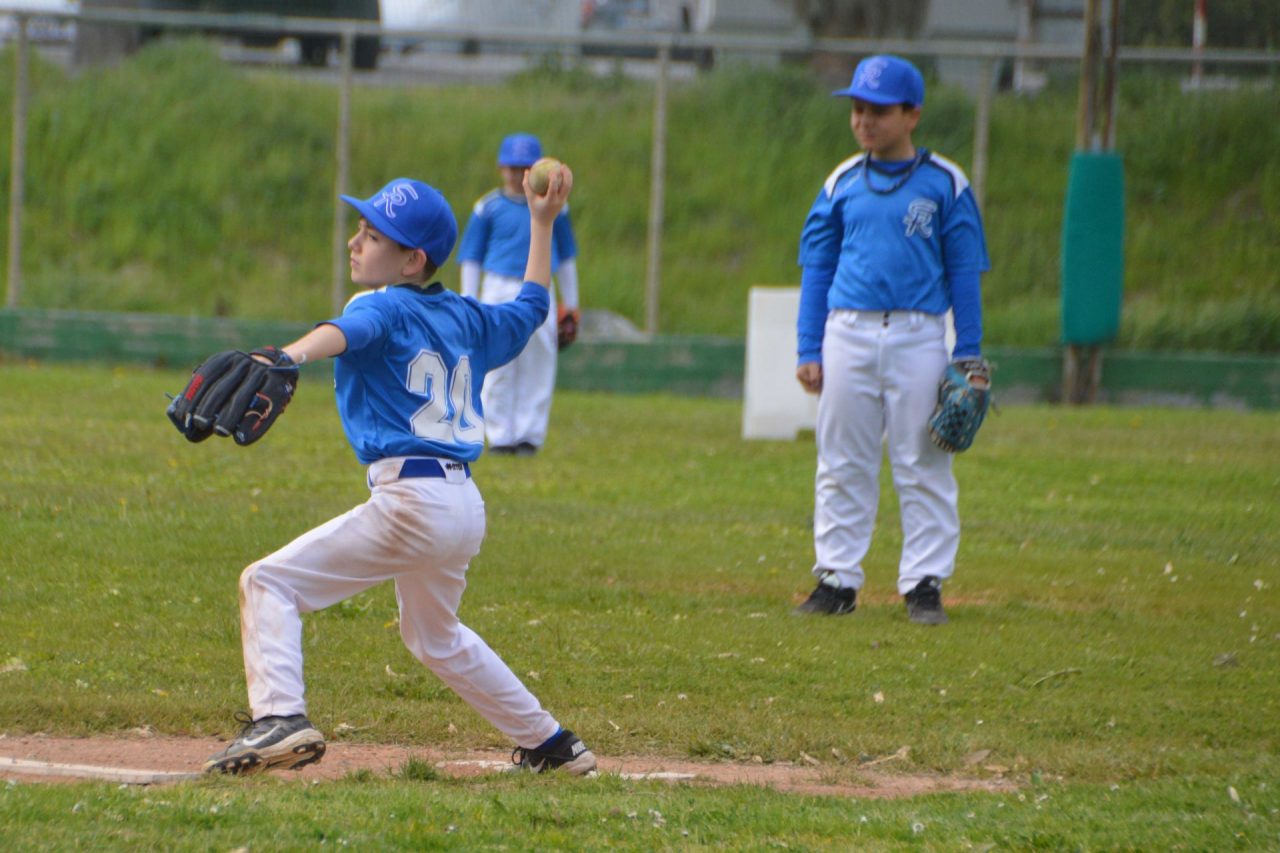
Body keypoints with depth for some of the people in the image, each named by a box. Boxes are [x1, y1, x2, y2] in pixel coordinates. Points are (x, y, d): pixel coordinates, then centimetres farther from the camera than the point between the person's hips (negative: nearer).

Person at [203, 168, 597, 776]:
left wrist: (293, 355, -50)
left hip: (411, 502, -9)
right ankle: (549, 743, 39)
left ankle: (279, 716, -28)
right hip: (467, 506, 9)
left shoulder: (383, 307, -4)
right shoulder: (467, 318, 17)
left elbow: (346, 332, -29)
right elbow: (531, 308, 37)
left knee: (268, 584, -8)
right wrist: (541, 225, 45)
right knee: (435, 636, 32)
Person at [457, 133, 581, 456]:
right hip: (499, 291, -1)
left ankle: (529, 436, 4)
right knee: (498, 366, -2)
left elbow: (566, 256, 18)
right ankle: (500, 437, 3)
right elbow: (471, 257, 7)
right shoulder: (488, 207, 3)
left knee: (537, 366, -1)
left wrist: (570, 304, 17)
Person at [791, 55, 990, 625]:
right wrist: (808, 350, 4)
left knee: (923, 466, -1)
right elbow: (816, 268, 11)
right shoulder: (842, 183, 8)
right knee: (841, 465, 5)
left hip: (918, 337, -3)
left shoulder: (945, 185, 1)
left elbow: (965, 273, 3)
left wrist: (968, 358, -2)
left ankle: (925, 583, 3)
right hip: (848, 332, 3)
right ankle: (837, 579, 10)